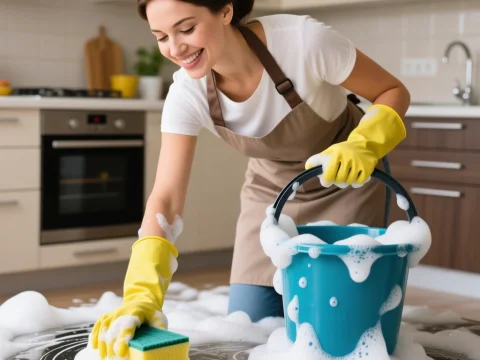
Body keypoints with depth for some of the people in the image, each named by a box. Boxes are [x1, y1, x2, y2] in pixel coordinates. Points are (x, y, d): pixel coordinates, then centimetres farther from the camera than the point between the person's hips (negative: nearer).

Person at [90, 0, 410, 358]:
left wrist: (363, 146, -40)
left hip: (347, 184, -3)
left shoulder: (304, 39, -34)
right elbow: (167, 197, -29)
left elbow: (394, 92, -19)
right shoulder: (187, 93, -23)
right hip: (271, 193, 3)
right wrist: (143, 293, -44)